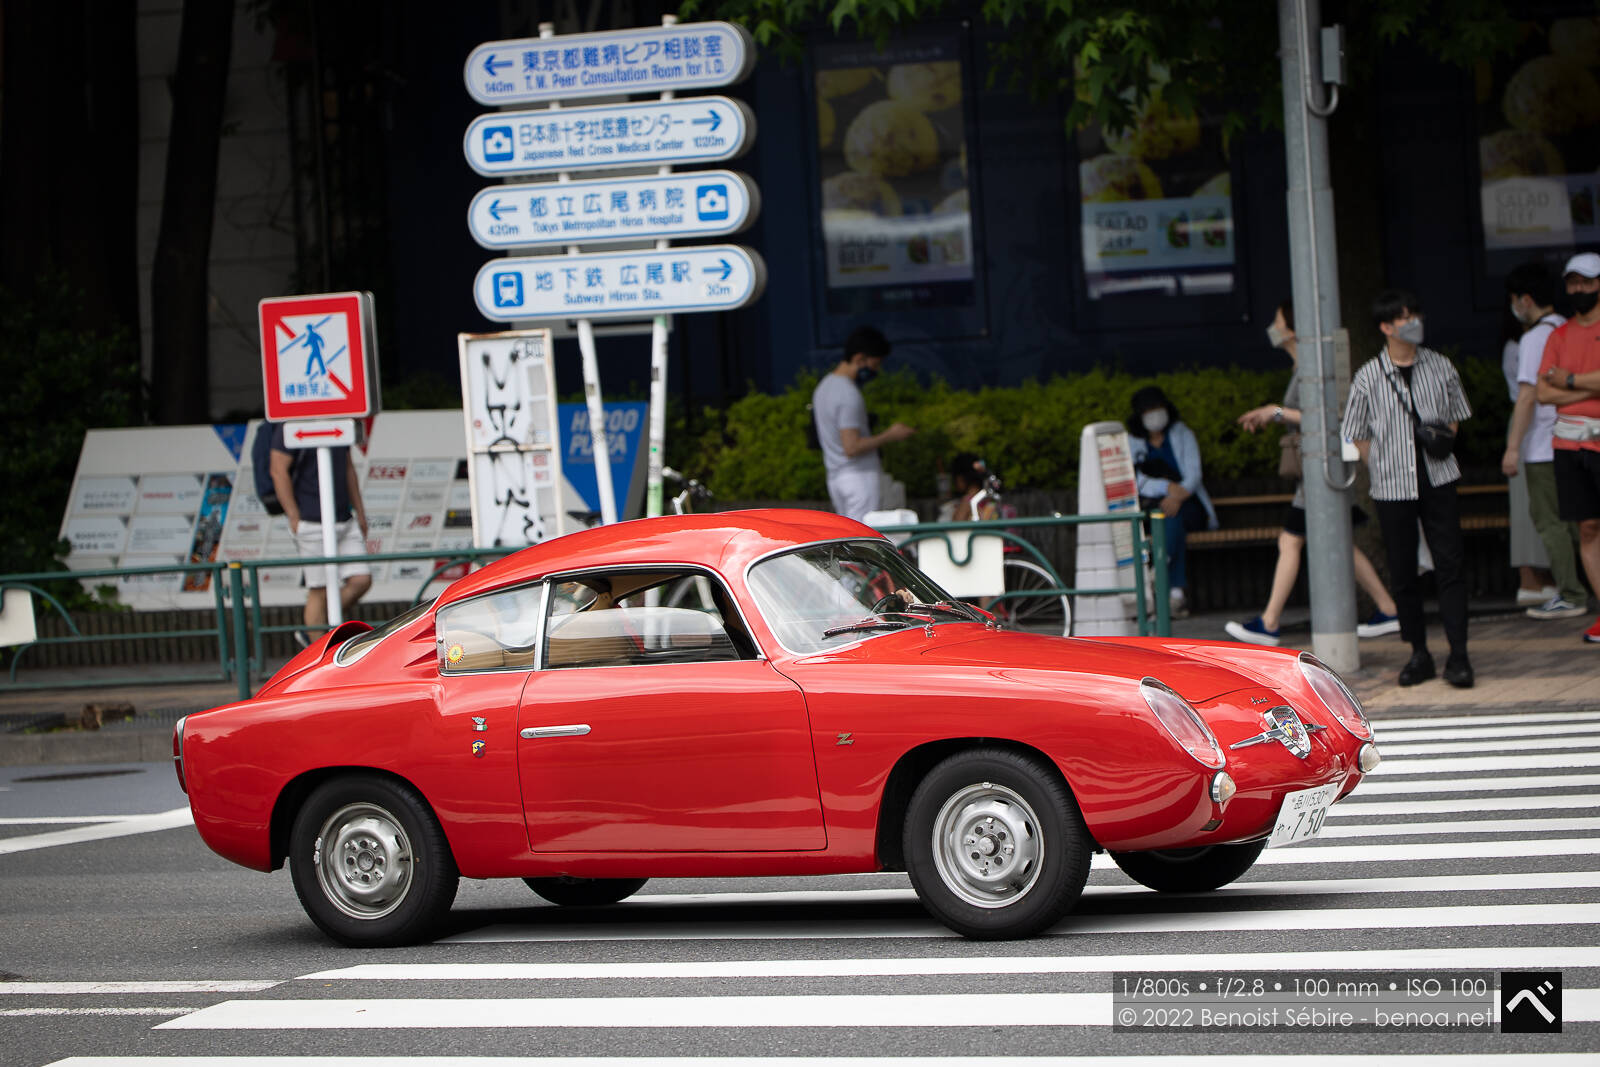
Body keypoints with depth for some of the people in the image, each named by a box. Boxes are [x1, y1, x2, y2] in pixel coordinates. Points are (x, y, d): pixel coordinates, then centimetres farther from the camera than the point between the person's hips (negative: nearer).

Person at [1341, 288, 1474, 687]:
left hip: (1438, 479, 1)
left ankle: (1458, 655, -4)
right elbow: (1358, 436, 7)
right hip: (1392, 486, -1)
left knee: (1450, 564, -5)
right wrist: (1383, 467, -2)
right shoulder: (1368, 377, -1)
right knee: (1403, 572, 4)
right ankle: (1419, 653, 16)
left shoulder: (1440, 367, 4)